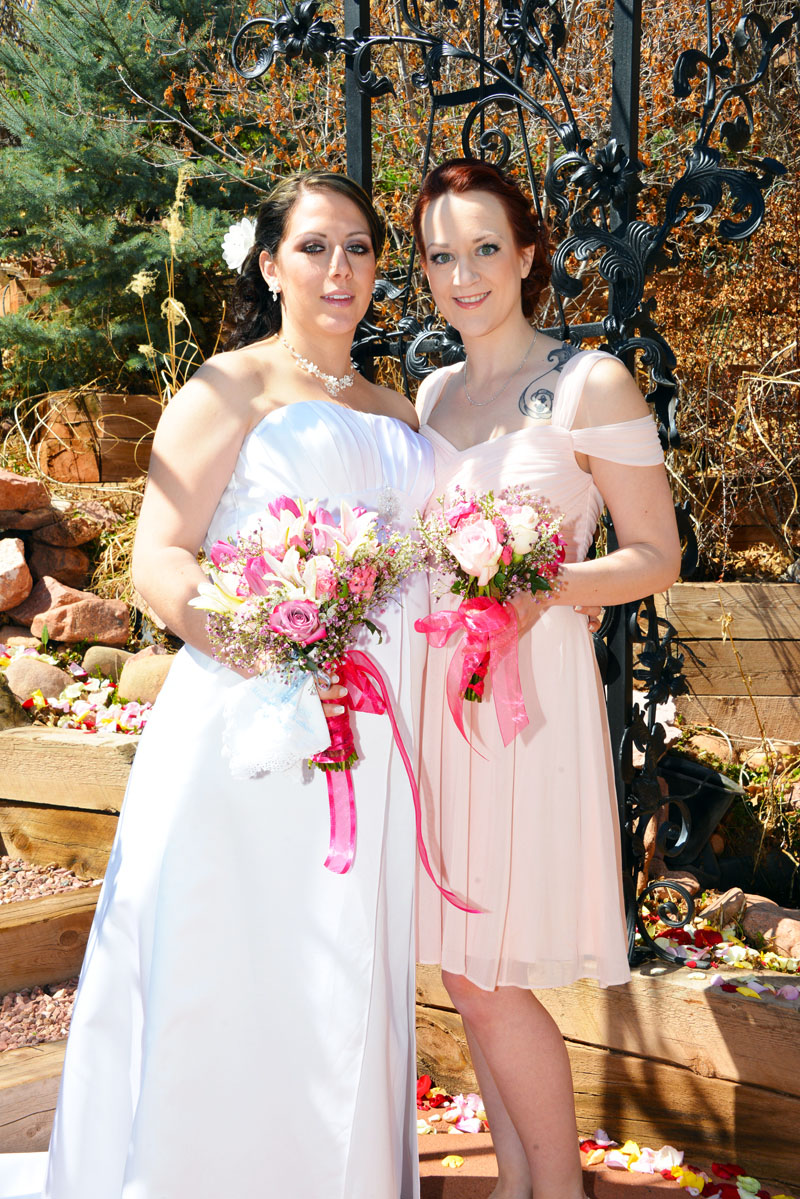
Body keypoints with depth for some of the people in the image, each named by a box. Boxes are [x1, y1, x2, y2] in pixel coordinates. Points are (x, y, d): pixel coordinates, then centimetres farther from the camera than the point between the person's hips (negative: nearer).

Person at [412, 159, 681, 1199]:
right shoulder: (433, 393, 13)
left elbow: (657, 555, -5)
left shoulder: (591, 384, -5)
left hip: (530, 692, -6)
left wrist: (545, 589, -22)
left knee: (490, 980, -4)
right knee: (467, 971, 11)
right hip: (434, 687, 6)